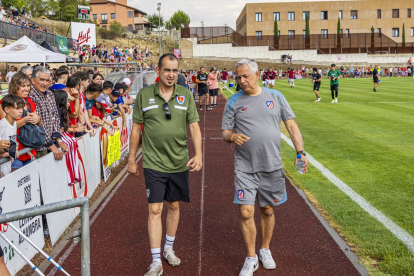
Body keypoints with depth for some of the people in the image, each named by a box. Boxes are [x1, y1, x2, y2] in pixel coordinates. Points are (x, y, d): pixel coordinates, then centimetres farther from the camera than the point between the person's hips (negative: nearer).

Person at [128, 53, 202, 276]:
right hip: (154, 163, -2)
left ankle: (169, 249, 35)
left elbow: (194, 126, 1)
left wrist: (198, 154, -12)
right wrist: (131, 159, 5)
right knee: (155, 210, -3)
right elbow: (136, 128, 3)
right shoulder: (144, 95, -3)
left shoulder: (185, 95, 1)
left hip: (179, 163, 2)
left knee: (174, 206, 15)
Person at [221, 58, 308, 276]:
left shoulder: (275, 96, 5)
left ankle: (265, 250, 34)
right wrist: (233, 136, -19)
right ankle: (251, 259, 13)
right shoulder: (234, 102, 3)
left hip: (272, 166, 1)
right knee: (246, 213, -5)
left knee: (267, 210, 12)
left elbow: (291, 125, 6)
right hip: (245, 168, -1)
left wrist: (300, 153, -3)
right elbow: (225, 133, 5)